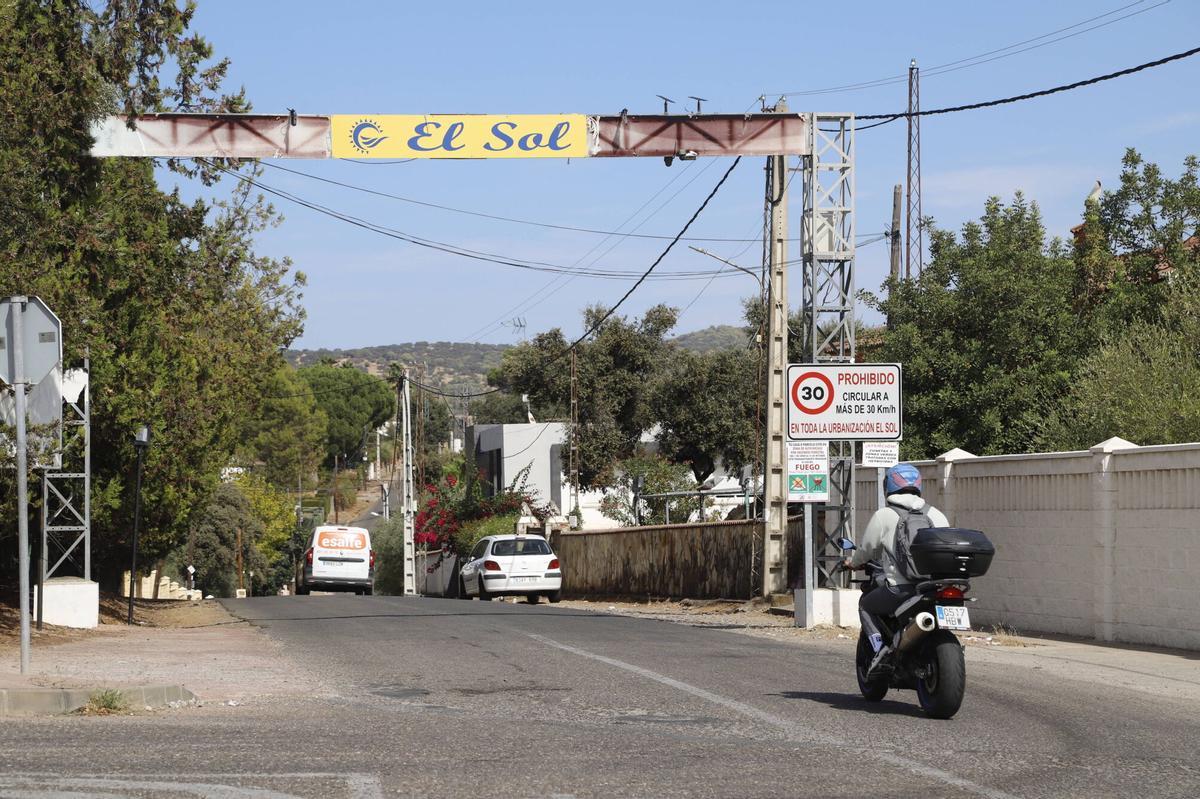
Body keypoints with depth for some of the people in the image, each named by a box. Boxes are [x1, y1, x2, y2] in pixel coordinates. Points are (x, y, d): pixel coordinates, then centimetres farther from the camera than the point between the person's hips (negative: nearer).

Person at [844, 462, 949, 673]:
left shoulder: (883, 516, 2)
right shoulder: (936, 515, 13)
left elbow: (866, 549, 10)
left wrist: (853, 562, 33)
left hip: (900, 590, -4)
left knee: (866, 603, 22)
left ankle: (880, 646, 2)